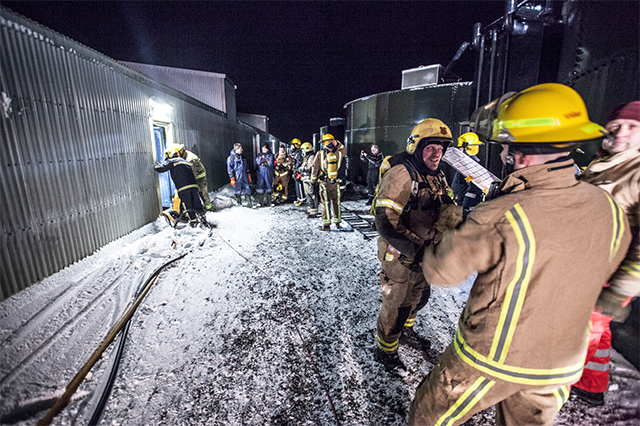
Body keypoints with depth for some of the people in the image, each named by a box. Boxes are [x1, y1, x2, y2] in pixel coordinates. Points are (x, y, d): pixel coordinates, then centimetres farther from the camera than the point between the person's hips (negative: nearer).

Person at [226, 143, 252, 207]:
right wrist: (232, 178, -12)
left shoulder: (242, 157, 14)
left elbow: (247, 167, 21)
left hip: (245, 177, 5)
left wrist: (248, 175, 17)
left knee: (247, 190, 2)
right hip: (237, 178, -5)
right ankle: (239, 204, 18)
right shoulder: (231, 157, -5)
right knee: (238, 192, 4)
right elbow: (230, 169, -8)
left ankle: (248, 203, 12)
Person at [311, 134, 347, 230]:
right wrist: (337, 143, 7)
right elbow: (344, 149, 18)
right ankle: (337, 222, 23)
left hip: (324, 183, -2)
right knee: (336, 202, 13)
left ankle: (326, 224, 2)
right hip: (336, 183, 2)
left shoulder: (320, 154, -8)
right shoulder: (339, 153, -5)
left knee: (325, 203, 2)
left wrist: (313, 180, 9)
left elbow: (315, 168, -2)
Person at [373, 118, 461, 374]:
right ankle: (385, 351, 36)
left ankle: (405, 332, 56)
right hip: (400, 257, -8)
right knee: (396, 307, 9)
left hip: (424, 254, 9)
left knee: (419, 297, 27)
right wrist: (416, 249, -32)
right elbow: (386, 224, -30)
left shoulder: (437, 176, 4)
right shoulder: (401, 175, -24)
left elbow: (450, 209, 13)